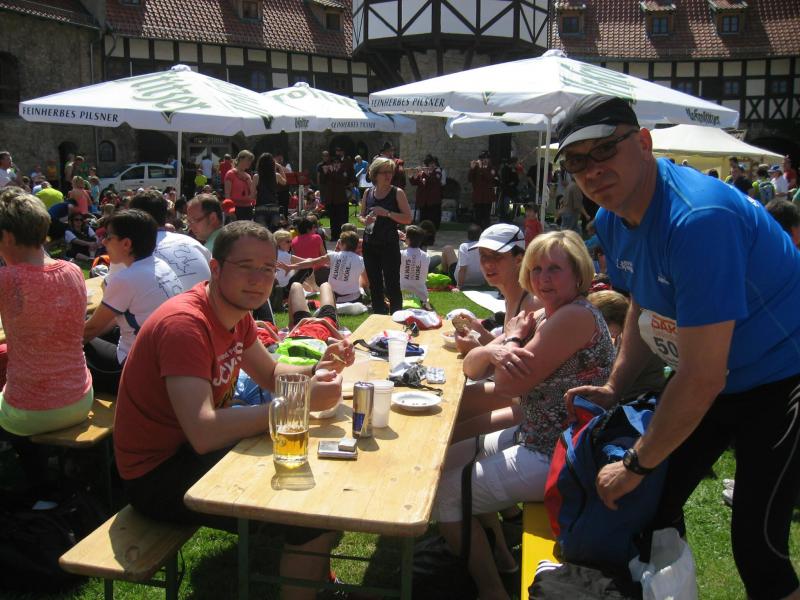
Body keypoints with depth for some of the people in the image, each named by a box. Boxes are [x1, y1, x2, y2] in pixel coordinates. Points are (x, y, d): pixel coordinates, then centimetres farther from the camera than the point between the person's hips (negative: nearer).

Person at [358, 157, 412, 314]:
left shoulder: (397, 193, -5)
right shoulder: (368, 193, 7)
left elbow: (408, 218, -11)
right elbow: (361, 215, 17)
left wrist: (387, 213, -21)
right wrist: (365, 220, -6)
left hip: (389, 244, -5)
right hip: (370, 244, 5)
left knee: (392, 285, -6)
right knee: (374, 284, 14)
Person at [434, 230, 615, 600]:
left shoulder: (575, 317, -21)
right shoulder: (542, 316, 8)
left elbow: (508, 385, -22)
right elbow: (470, 368, 4)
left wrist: (512, 338, -5)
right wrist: (494, 350, -19)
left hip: (560, 459, -10)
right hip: (535, 438, 10)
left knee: (445, 494, -6)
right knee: (448, 458, 19)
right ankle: (500, 556, 29)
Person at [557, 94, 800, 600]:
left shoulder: (698, 218, -33)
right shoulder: (613, 219, -4)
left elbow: (703, 376, -31)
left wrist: (636, 464, -21)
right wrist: (614, 388, 2)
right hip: (710, 378, 8)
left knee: (756, 545, -10)